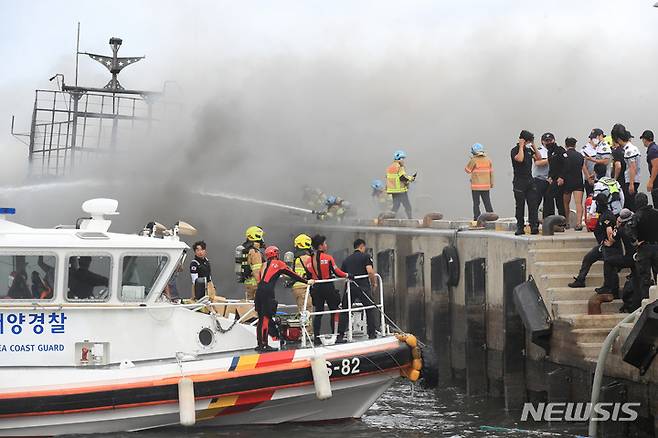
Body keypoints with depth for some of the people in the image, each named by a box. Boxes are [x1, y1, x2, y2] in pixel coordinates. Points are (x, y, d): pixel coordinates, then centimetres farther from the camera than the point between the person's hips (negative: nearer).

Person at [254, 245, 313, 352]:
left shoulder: (264, 265, 21)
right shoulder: (278, 263, 5)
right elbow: (292, 275, 6)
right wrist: (307, 281, 13)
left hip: (259, 291, 7)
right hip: (267, 292, -6)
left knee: (261, 318, 12)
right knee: (266, 318, -7)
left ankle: (260, 344, 17)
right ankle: (264, 345, -10)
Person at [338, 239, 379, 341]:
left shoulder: (347, 259, 17)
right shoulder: (366, 256, 2)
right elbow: (370, 272, -10)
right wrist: (374, 283, 4)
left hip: (349, 287, 4)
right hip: (363, 286, -4)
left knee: (344, 310, 10)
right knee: (371, 309, 8)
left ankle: (340, 334, 6)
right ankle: (372, 333, 3)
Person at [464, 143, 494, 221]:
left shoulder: (473, 160, -12)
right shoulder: (488, 160, 4)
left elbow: (467, 170, -2)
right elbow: (491, 172, 8)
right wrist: (492, 183, 16)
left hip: (476, 186, -4)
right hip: (486, 186, 4)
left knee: (476, 203, 3)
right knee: (487, 203, 10)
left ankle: (477, 218, 2)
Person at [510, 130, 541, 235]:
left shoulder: (529, 150, 14)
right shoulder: (515, 150, -6)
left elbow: (539, 158, 8)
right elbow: (520, 159, -24)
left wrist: (533, 146, 4)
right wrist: (521, 146, -14)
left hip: (530, 181, 5)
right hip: (519, 182, -5)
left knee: (533, 205, -3)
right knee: (520, 206, 0)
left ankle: (534, 226, -5)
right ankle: (520, 228, 6)